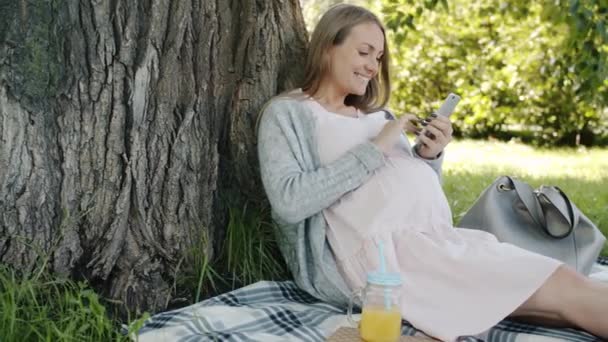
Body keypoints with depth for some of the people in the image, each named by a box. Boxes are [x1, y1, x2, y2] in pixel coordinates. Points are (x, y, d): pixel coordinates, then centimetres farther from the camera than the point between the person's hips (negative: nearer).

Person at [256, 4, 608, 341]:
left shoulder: (374, 114, 23)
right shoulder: (287, 112, 4)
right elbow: (288, 202, -13)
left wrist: (428, 157, 0)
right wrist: (373, 150, -12)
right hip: (377, 251, -7)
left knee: (564, 280, -13)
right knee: (564, 288, -18)